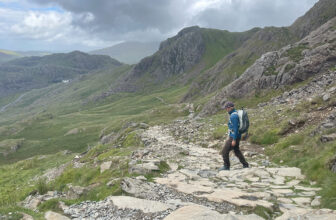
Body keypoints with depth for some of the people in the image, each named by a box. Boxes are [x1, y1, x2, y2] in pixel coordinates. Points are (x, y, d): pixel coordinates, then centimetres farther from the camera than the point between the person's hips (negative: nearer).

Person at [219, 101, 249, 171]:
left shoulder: (233, 116, -20)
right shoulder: (235, 114, 12)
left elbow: (235, 128, -23)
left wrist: (234, 140, -22)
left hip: (234, 137, -10)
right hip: (235, 137, 10)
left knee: (225, 151, -3)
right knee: (237, 151, 20)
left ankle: (226, 166, 7)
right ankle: (245, 165, 25)